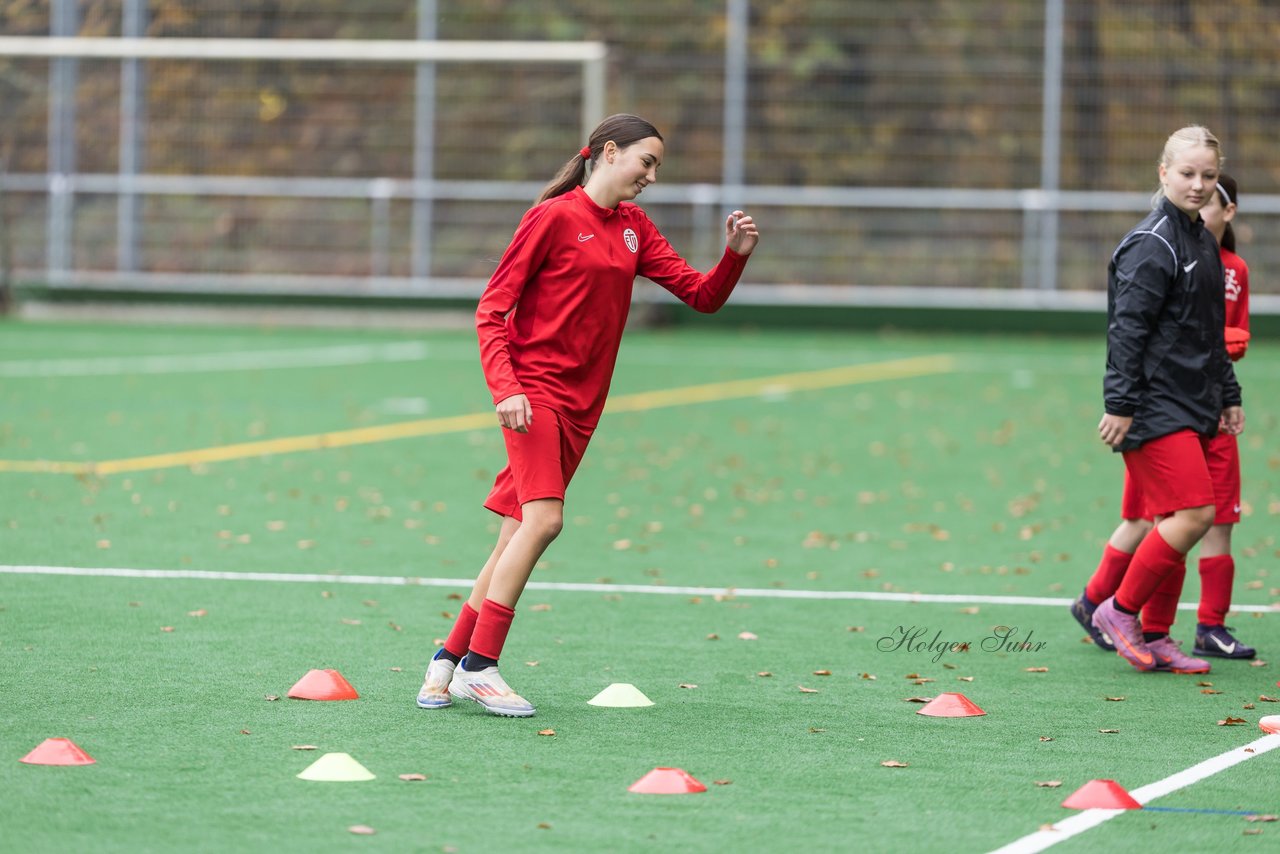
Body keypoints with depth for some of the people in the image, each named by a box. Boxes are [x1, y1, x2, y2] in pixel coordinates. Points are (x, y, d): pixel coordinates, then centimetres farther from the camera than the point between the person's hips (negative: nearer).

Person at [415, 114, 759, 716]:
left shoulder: (634, 229, 15)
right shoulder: (555, 217, -7)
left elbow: (703, 296, 13)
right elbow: (491, 311, -8)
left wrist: (736, 254, -7)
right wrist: (505, 389, -20)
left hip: (581, 405, 7)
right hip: (535, 390, -7)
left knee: (518, 536, 4)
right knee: (543, 519, -21)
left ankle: (450, 659, 12)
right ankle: (479, 666, -17)